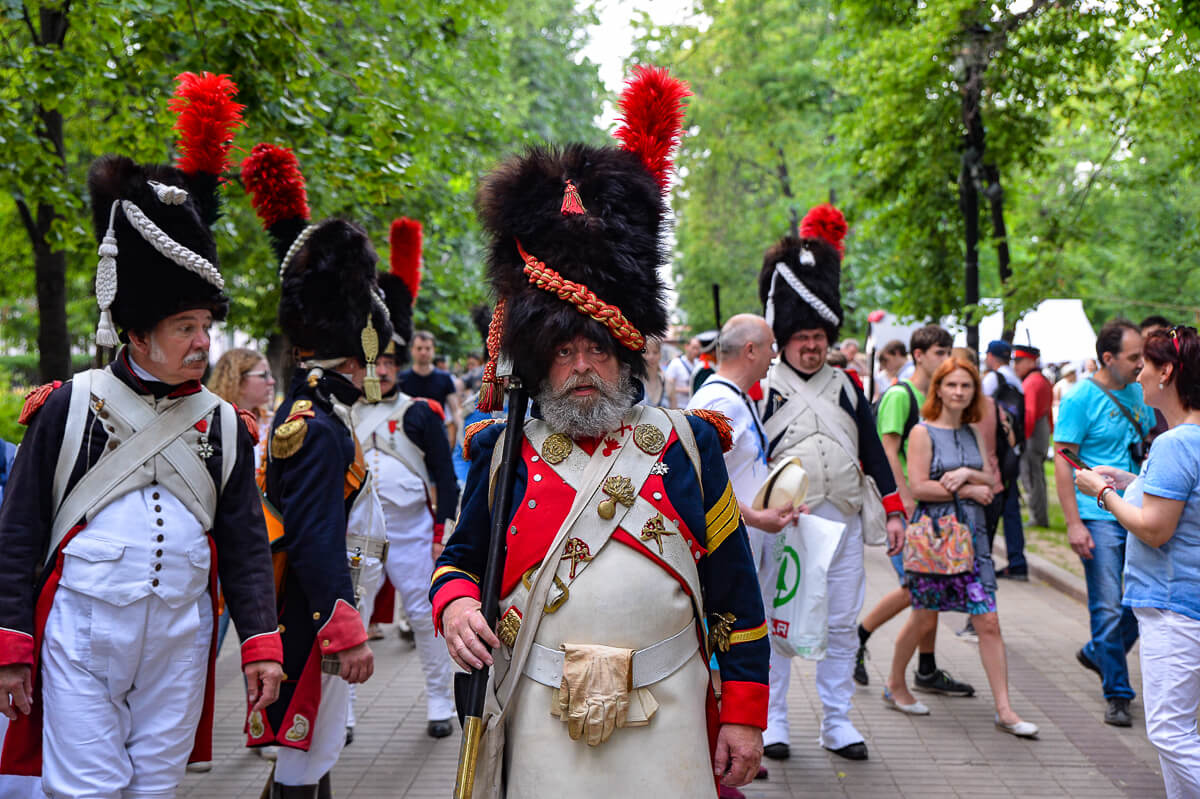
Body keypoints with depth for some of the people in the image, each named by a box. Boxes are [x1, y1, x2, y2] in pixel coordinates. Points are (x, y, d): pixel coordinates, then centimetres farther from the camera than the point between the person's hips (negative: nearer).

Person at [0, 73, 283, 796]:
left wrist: (260, 645, 0)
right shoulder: (69, 407, -3)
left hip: (179, 644, 3)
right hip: (81, 637, -3)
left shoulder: (224, 425, 6)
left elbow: (246, 544, 7)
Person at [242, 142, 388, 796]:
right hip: (317, 620, -10)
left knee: (314, 745, 19)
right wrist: (345, 632, -24)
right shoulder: (321, 429, -21)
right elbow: (315, 543, -25)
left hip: (313, 619, 10)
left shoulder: (306, 411, 9)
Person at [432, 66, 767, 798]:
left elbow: (736, 592, 3)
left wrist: (745, 715, 1)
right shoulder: (505, 454, 3)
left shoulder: (688, 446, 2)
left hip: (666, 729, 0)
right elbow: (462, 556, 14)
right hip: (540, 724, 0)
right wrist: (454, 605, -10)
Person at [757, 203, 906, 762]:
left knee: (841, 626, 8)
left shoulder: (846, 387, 11)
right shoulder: (763, 388, 0)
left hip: (844, 524, 4)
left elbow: (873, 451, 13)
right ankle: (773, 721, 14)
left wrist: (893, 511, 7)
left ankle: (837, 722, 17)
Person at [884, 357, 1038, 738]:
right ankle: (895, 685, 29)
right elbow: (919, 488, -14)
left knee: (988, 623, -2)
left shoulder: (973, 434, 13)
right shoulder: (923, 432, -5)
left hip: (972, 534, 5)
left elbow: (991, 482, 7)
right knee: (924, 618, 7)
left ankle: (1004, 710, 0)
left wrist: (967, 473, -12)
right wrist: (968, 490, -10)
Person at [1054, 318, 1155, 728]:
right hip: (1099, 519, -6)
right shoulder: (1080, 399, -9)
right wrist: (1073, 523, -16)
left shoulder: (1137, 393, 10)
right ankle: (1117, 694, 9)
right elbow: (1063, 463, -10)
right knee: (1109, 609, -3)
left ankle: (1097, 654, 32)